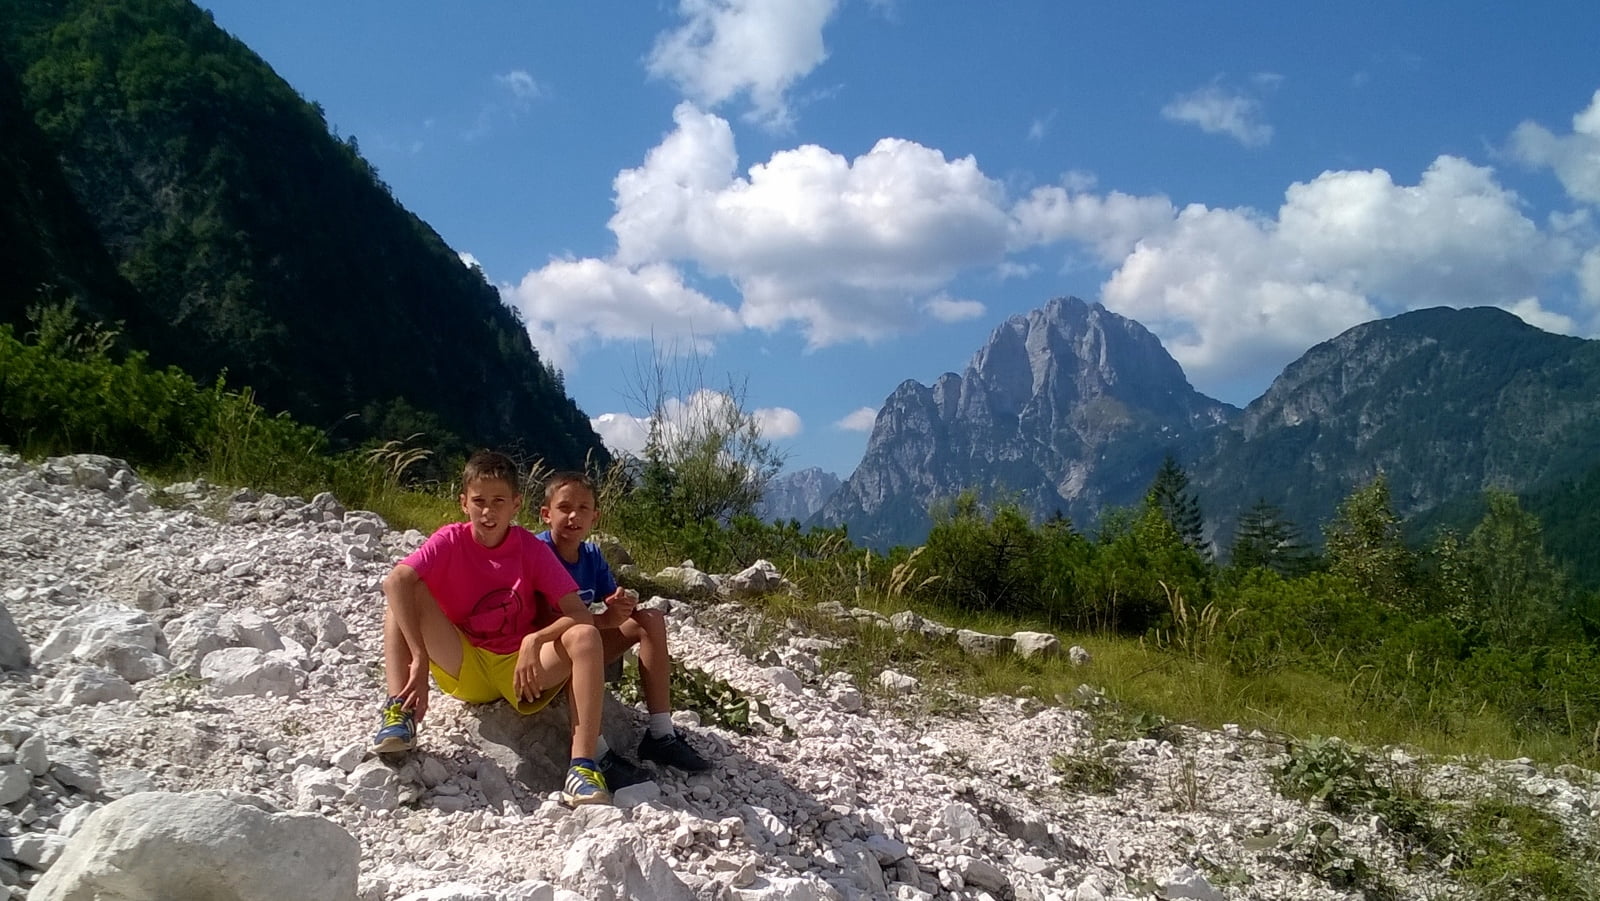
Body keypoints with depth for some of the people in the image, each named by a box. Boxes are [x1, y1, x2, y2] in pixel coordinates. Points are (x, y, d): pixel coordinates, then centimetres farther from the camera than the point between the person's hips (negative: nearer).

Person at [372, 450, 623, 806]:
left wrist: (535, 640, -33)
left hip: (521, 670, 0)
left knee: (585, 636, -27)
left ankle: (582, 767, -35)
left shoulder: (532, 549, -7)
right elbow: (396, 581, -27)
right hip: (463, 669, 0)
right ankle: (399, 712, -27)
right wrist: (420, 659, -35)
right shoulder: (450, 541, -7)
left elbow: (580, 614, -15)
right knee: (407, 594, -18)